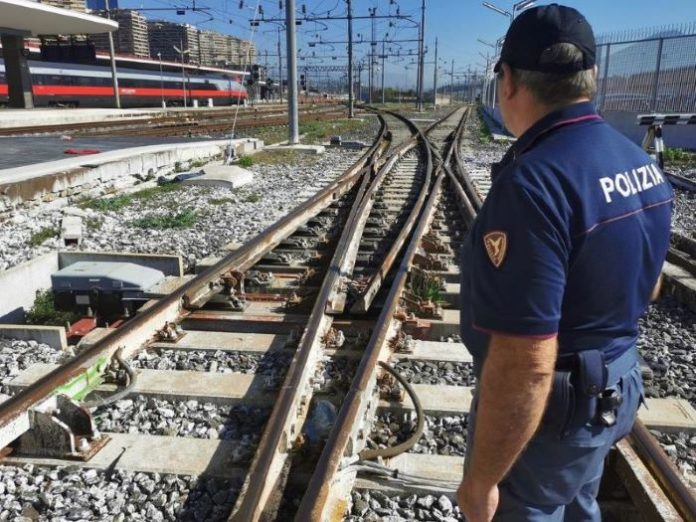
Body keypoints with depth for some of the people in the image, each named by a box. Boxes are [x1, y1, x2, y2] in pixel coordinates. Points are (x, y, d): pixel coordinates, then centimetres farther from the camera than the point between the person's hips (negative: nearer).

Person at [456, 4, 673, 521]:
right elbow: (645, 287, 12)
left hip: (547, 403, -8)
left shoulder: (533, 182, -31)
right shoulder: (638, 161, -2)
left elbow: (525, 369, -32)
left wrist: (481, 480, -20)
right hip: (617, 386, 8)